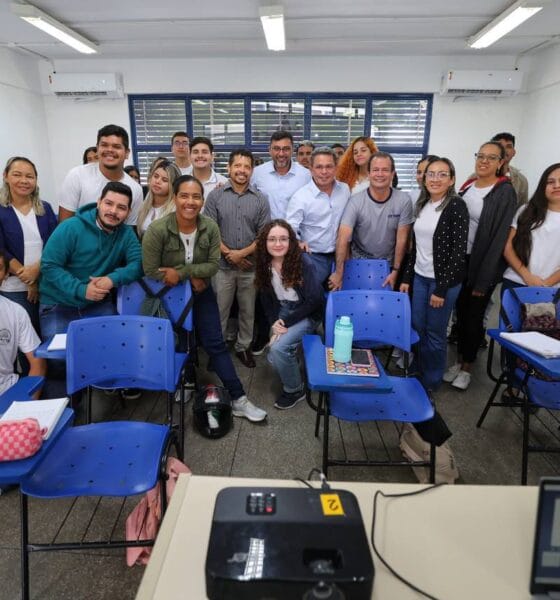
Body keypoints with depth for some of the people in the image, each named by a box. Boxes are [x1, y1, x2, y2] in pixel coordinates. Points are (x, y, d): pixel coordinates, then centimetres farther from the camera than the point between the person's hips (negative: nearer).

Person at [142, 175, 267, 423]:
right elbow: (151, 271, -20)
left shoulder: (210, 227, -15)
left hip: (200, 291, 2)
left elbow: (213, 265, -12)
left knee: (215, 343, -1)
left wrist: (181, 273, -25)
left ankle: (238, 399, 1)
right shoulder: (157, 230, -23)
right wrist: (193, 276, -18)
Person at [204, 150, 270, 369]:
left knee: (248, 311, 13)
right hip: (223, 265, -1)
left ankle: (243, 347, 31)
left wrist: (242, 252, -12)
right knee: (219, 311, 8)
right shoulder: (215, 196, -1)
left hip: (251, 265, 1)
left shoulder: (260, 199, 2)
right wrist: (229, 253, -12)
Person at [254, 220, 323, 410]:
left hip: (307, 314, -5)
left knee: (279, 348, -23)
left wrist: (286, 322, -19)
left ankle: (295, 390, 3)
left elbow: (313, 300, -20)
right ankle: (290, 364, 26)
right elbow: (267, 300, 3)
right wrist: (274, 324, -13)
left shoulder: (303, 262, -22)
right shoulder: (264, 265, -7)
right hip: (283, 310, 5)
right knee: (273, 356, -11)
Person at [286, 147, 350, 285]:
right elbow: (290, 228, -15)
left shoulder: (345, 190, 3)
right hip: (313, 258, -4)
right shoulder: (300, 196, -11)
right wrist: (298, 243, -35)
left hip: (339, 256, 5)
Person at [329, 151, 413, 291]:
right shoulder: (356, 201, -17)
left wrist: (395, 271, -10)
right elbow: (343, 238, -23)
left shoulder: (403, 200, -12)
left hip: (389, 264, 1)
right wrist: (339, 273, -28)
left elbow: (402, 239, -9)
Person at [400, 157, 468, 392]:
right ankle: (416, 373, 33)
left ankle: (430, 382, 25)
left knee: (435, 333, 6)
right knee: (417, 328, 12)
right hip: (420, 277, 6)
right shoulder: (422, 205, 8)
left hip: (444, 279, -6)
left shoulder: (456, 206, -11)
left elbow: (458, 250, -15)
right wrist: (406, 277, 10)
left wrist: (442, 288, -16)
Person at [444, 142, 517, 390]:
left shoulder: (505, 192, -10)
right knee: (460, 312, 12)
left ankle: (467, 367, 22)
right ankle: (459, 360, 27)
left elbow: (499, 237, -13)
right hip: (459, 260, 5)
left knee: (473, 316, 6)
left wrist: (483, 280, -16)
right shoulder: (467, 185, 7)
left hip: (483, 264, -5)